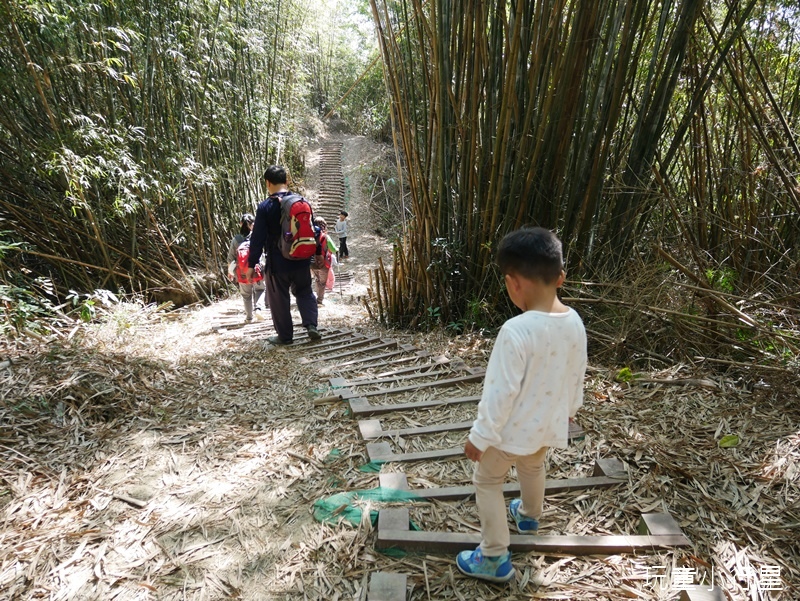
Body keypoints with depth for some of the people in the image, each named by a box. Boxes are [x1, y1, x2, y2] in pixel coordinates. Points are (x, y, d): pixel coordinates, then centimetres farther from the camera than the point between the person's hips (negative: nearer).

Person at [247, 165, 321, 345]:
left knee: (279, 300, 9)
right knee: (305, 292, 21)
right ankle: (311, 326, 7)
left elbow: (258, 239, -12)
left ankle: (285, 336, 18)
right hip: (301, 261, 4)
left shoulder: (265, 207, -13)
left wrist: (252, 264, -5)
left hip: (278, 264, -4)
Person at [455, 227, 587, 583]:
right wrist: (568, 409, 23)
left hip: (513, 429, -7)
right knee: (532, 466, 34)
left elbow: (501, 392, -27)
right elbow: (577, 377, 5)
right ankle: (529, 516, 60)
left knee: (486, 482, 15)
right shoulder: (574, 323, -9)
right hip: (549, 425, 7)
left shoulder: (517, 330, -32)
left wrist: (480, 436, -14)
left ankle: (495, 559, 24)